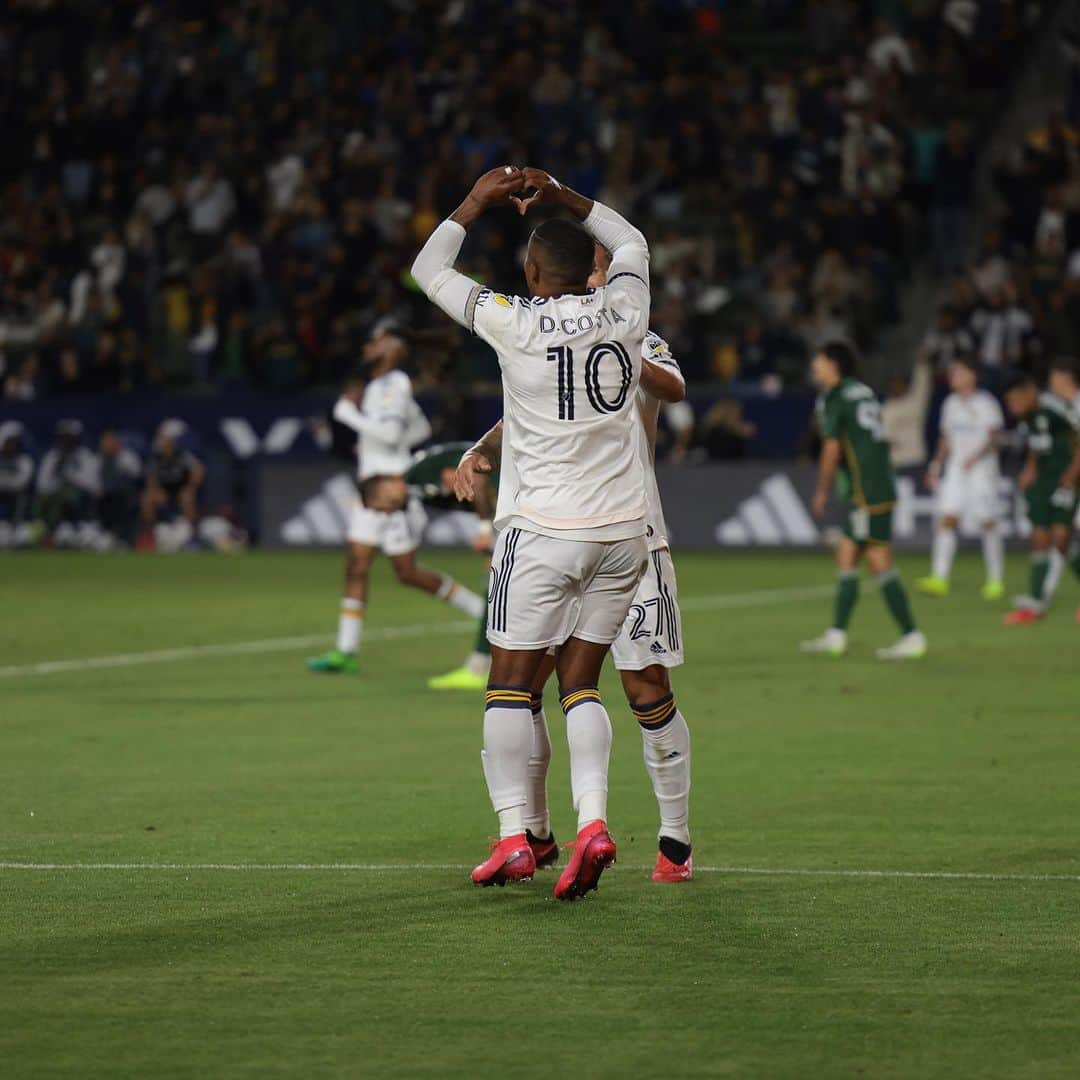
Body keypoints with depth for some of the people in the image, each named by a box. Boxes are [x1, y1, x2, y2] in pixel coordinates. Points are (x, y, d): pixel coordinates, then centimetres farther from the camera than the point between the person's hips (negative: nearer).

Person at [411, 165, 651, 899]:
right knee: (582, 681, 10)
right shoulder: (623, 313, 2)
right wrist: (561, 197, 23)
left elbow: (430, 271, 7)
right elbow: (630, 242, 25)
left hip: (544, 530, -4)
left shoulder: (517, 324, -9)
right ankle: (592, 819, -8)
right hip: (622, 530, 4)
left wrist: (477, 203, 18)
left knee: (512, 681, 4)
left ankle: (513, 836, -2)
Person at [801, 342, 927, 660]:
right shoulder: (863, 393, 16)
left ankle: (912, 637, -6)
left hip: (867, 496, -9)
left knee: (880, 565, -6)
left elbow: (832, 451, -8)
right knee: (846, 559, 10)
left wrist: (821, 493, 4)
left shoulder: (834, 400, -8)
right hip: (882, 488, 9)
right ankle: (836, 636, 11)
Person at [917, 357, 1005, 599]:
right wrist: (936, 465, 12)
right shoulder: (951, 403, 12)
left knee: (988, 524, 0)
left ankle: (996, 580, 10)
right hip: (955, 470, 5)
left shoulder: (986, 403, -6)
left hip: (981, 469, -5)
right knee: (946, 519, -8)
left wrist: (976, 457, -23)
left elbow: (995, 438, -9)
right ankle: (939, 578, -14)